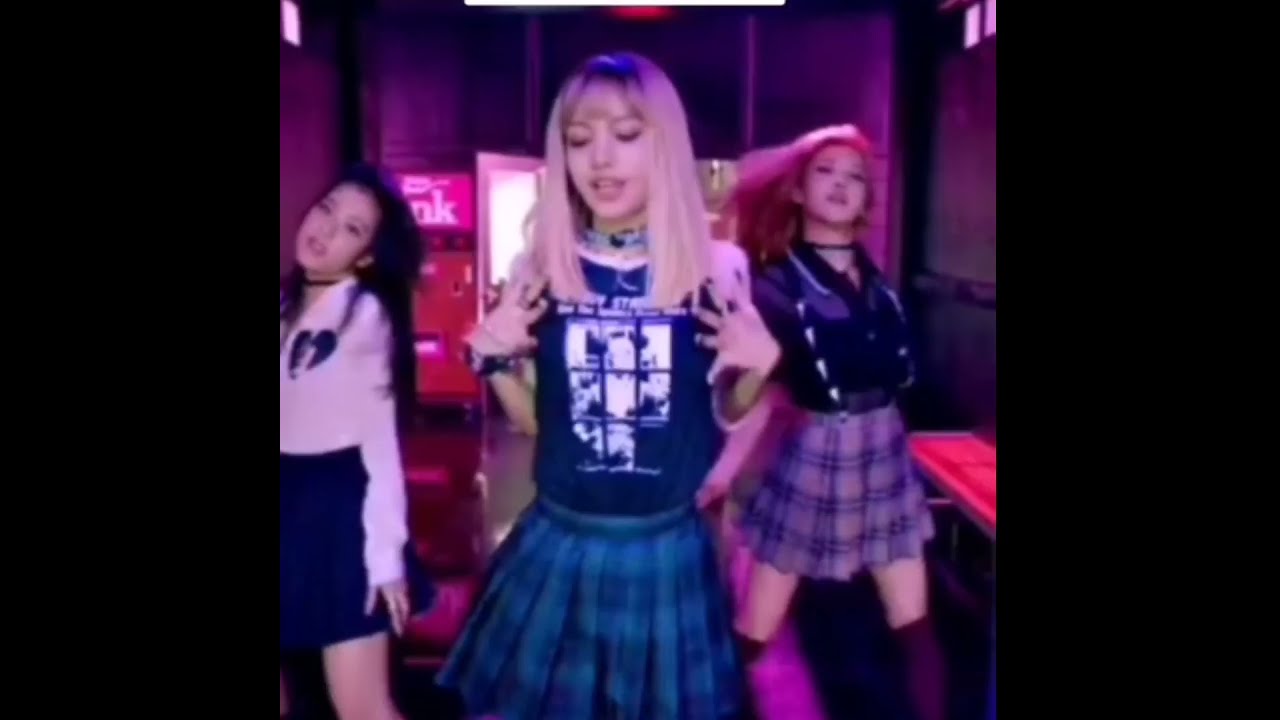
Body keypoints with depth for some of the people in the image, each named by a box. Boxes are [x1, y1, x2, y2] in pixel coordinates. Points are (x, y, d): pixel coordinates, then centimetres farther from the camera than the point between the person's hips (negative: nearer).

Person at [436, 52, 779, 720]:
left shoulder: (717, 268, -7)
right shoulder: (537, 270, -5)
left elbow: (726, 414, 6)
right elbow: (534, 420, 6)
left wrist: (756, 366, -13)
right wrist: (492, 358, -10)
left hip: (668, 546, -1)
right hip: (558, 543, 1)